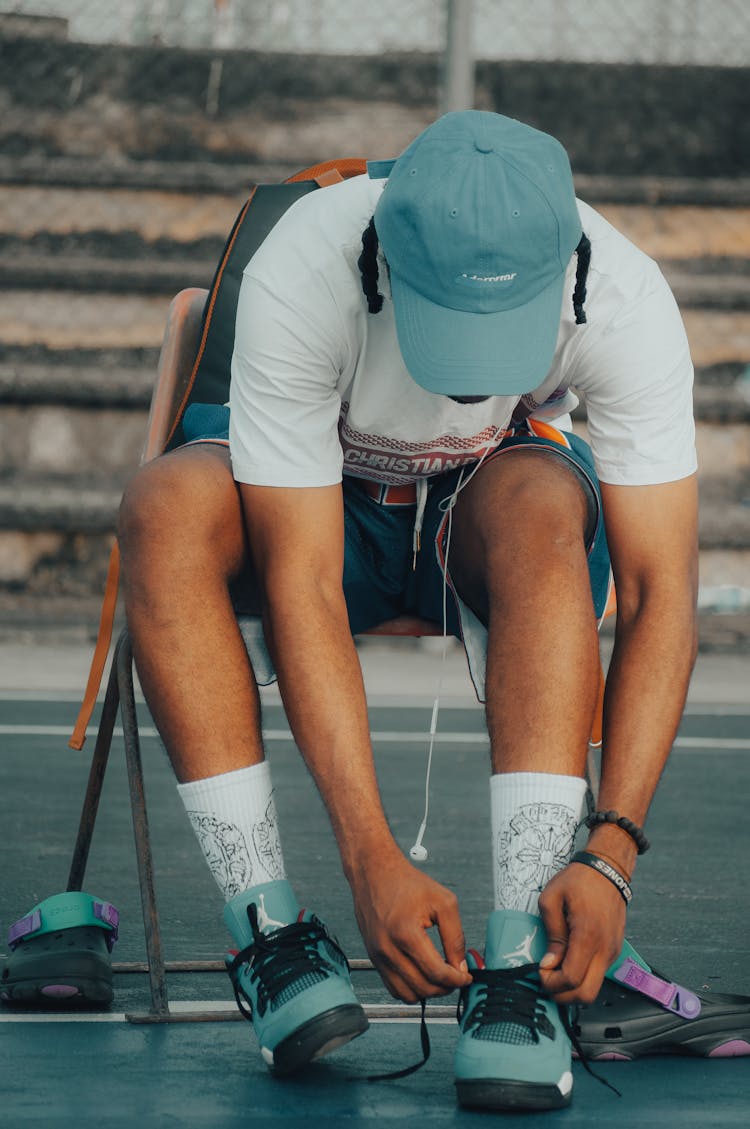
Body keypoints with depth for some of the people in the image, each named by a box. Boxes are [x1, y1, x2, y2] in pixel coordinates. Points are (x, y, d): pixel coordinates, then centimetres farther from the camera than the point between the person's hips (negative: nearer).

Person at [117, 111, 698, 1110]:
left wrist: (611, 852, -39)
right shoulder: (296, 277, -34)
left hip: (485, 512, 0)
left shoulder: (625, 297, -30)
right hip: (327, 507, 0)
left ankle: (518, 968, -39)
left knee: (541, 504, -37)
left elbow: (661, 592, -28)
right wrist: (371, 858, -39)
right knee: (167, 507, -34)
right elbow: (300, 585, -33)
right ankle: (273, 935, -31)